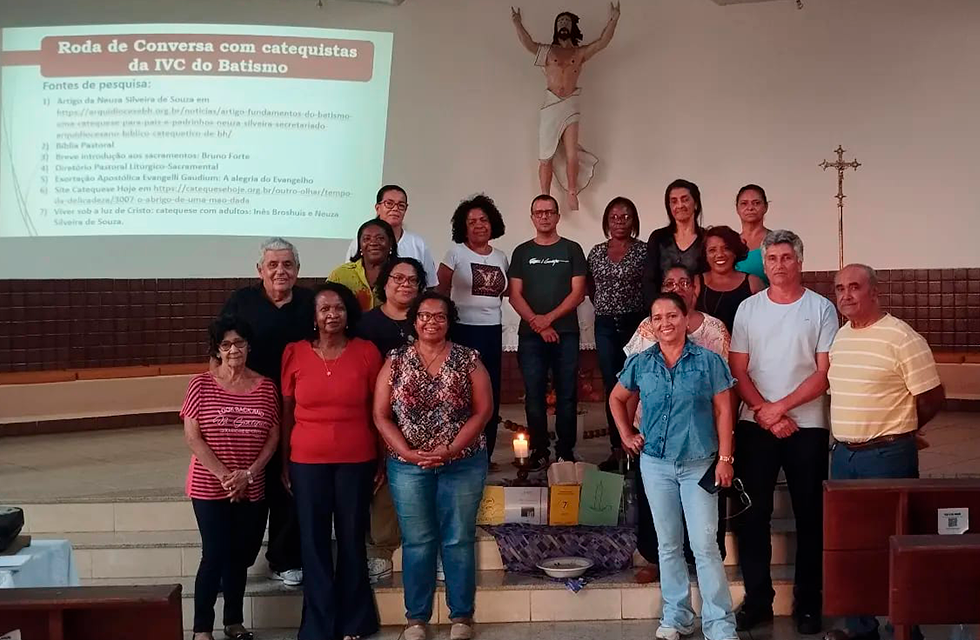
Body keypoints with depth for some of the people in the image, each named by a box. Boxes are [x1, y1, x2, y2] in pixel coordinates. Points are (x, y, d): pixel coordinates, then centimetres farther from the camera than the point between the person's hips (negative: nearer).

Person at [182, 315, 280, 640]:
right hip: (209, 488, -3)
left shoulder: (266, 387, 3)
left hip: (253, 490, 3)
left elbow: (273, 437, 2)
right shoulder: (201, 384, -4)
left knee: (240, 557, 11)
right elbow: (192, 436, -8)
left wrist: (248, 474, -10)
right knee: (215, 556, -4)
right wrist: (224, 476, -14)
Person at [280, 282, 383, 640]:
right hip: (307, 462, 1)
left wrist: (382, 461, 2)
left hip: (357, 461, 0)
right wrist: (283, 463, 4)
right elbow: (286, 412, 6)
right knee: (314, 542, 6)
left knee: (352, 539, 9)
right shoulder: (294, 353, 0)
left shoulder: (367, 352, -1)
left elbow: (378, 411, 3)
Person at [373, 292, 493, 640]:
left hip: (463, 464, -1)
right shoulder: (396, 361, 1)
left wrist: (450, 448, -15)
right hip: (408, 466, 1)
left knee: (458, 540, 7)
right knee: (416, 542, 8)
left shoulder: (468, 359, -1)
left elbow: (483, 410, -5)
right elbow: (381, 415, -1)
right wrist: (408, 453, -13)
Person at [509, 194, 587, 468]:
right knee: (534, 395, 1)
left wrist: (549, 317, -11)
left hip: (566, 333, -1)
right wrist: (537, 324, -9)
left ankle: (566, 451, 7)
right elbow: (515, 295, 4)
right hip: (530, 335, 1)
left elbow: (578, 293, 0)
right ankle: (539, 451, 8)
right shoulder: (522, 252, 11)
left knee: (567, 394, 0)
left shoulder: (571, 249, 7)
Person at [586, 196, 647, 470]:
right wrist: (605, 305, 11)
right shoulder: (596, 252, 10)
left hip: (635, 323, -4)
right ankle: (617, 448, 13)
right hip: (605, 326, 4)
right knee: (612, 387, 6)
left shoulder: (643, 250, -2)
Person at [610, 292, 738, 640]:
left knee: (705, 546, -4)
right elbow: (617, 399, 18)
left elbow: (723, 410, -5)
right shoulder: (640, 363, 2)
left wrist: (725, 458, -9)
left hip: (699, 465, -3)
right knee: (668, 545, 12)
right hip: (655, 465, 3)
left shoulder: (708, 360, -5)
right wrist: (627, 435, 8)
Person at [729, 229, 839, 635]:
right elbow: (738, 370, 2)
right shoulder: (748, 308, 6)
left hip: (807, 426, -2)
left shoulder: (821, 308, -1)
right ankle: (757, 598, 15)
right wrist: (765, 413, -10)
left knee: (810, 516, 6)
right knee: (752, 513, 4)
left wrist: (780, 407, -13)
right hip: (754, 425, 2)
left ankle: (807, 602, 17)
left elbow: (825, 373, -6)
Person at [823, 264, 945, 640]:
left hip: (887, 456, -7)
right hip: (843, 454, 7)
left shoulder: (901, 337, -13)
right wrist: (849, 431, 10)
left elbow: (932, 398, -9)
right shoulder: (838, 337, 9)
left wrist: (896, 429, 3)